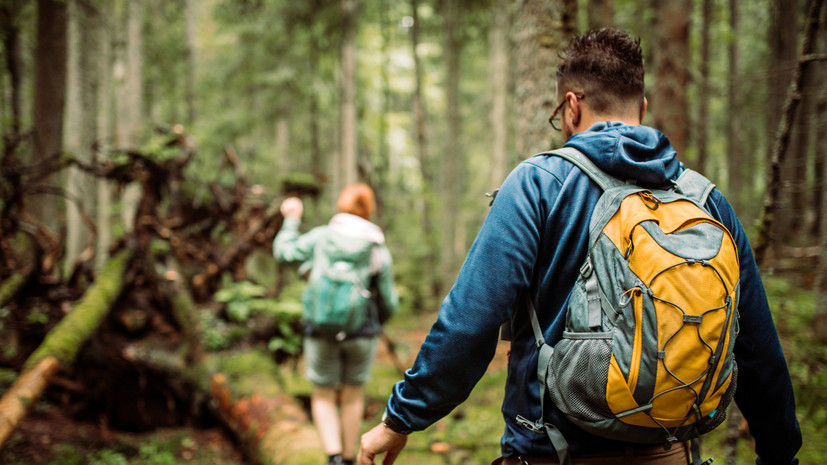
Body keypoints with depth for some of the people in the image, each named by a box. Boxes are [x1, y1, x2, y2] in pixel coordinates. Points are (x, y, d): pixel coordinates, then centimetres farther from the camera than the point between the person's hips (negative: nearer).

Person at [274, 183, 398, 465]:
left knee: (323, 397, 14)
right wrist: (378, 321, 20)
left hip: (322, 331, 0)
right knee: (353, 394, 19)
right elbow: (388, 301, -1)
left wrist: (291, 219, 15)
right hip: (361, 333, 0)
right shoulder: (378, 250, -7)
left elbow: (284, 253, 1)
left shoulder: (322, 237, -9)